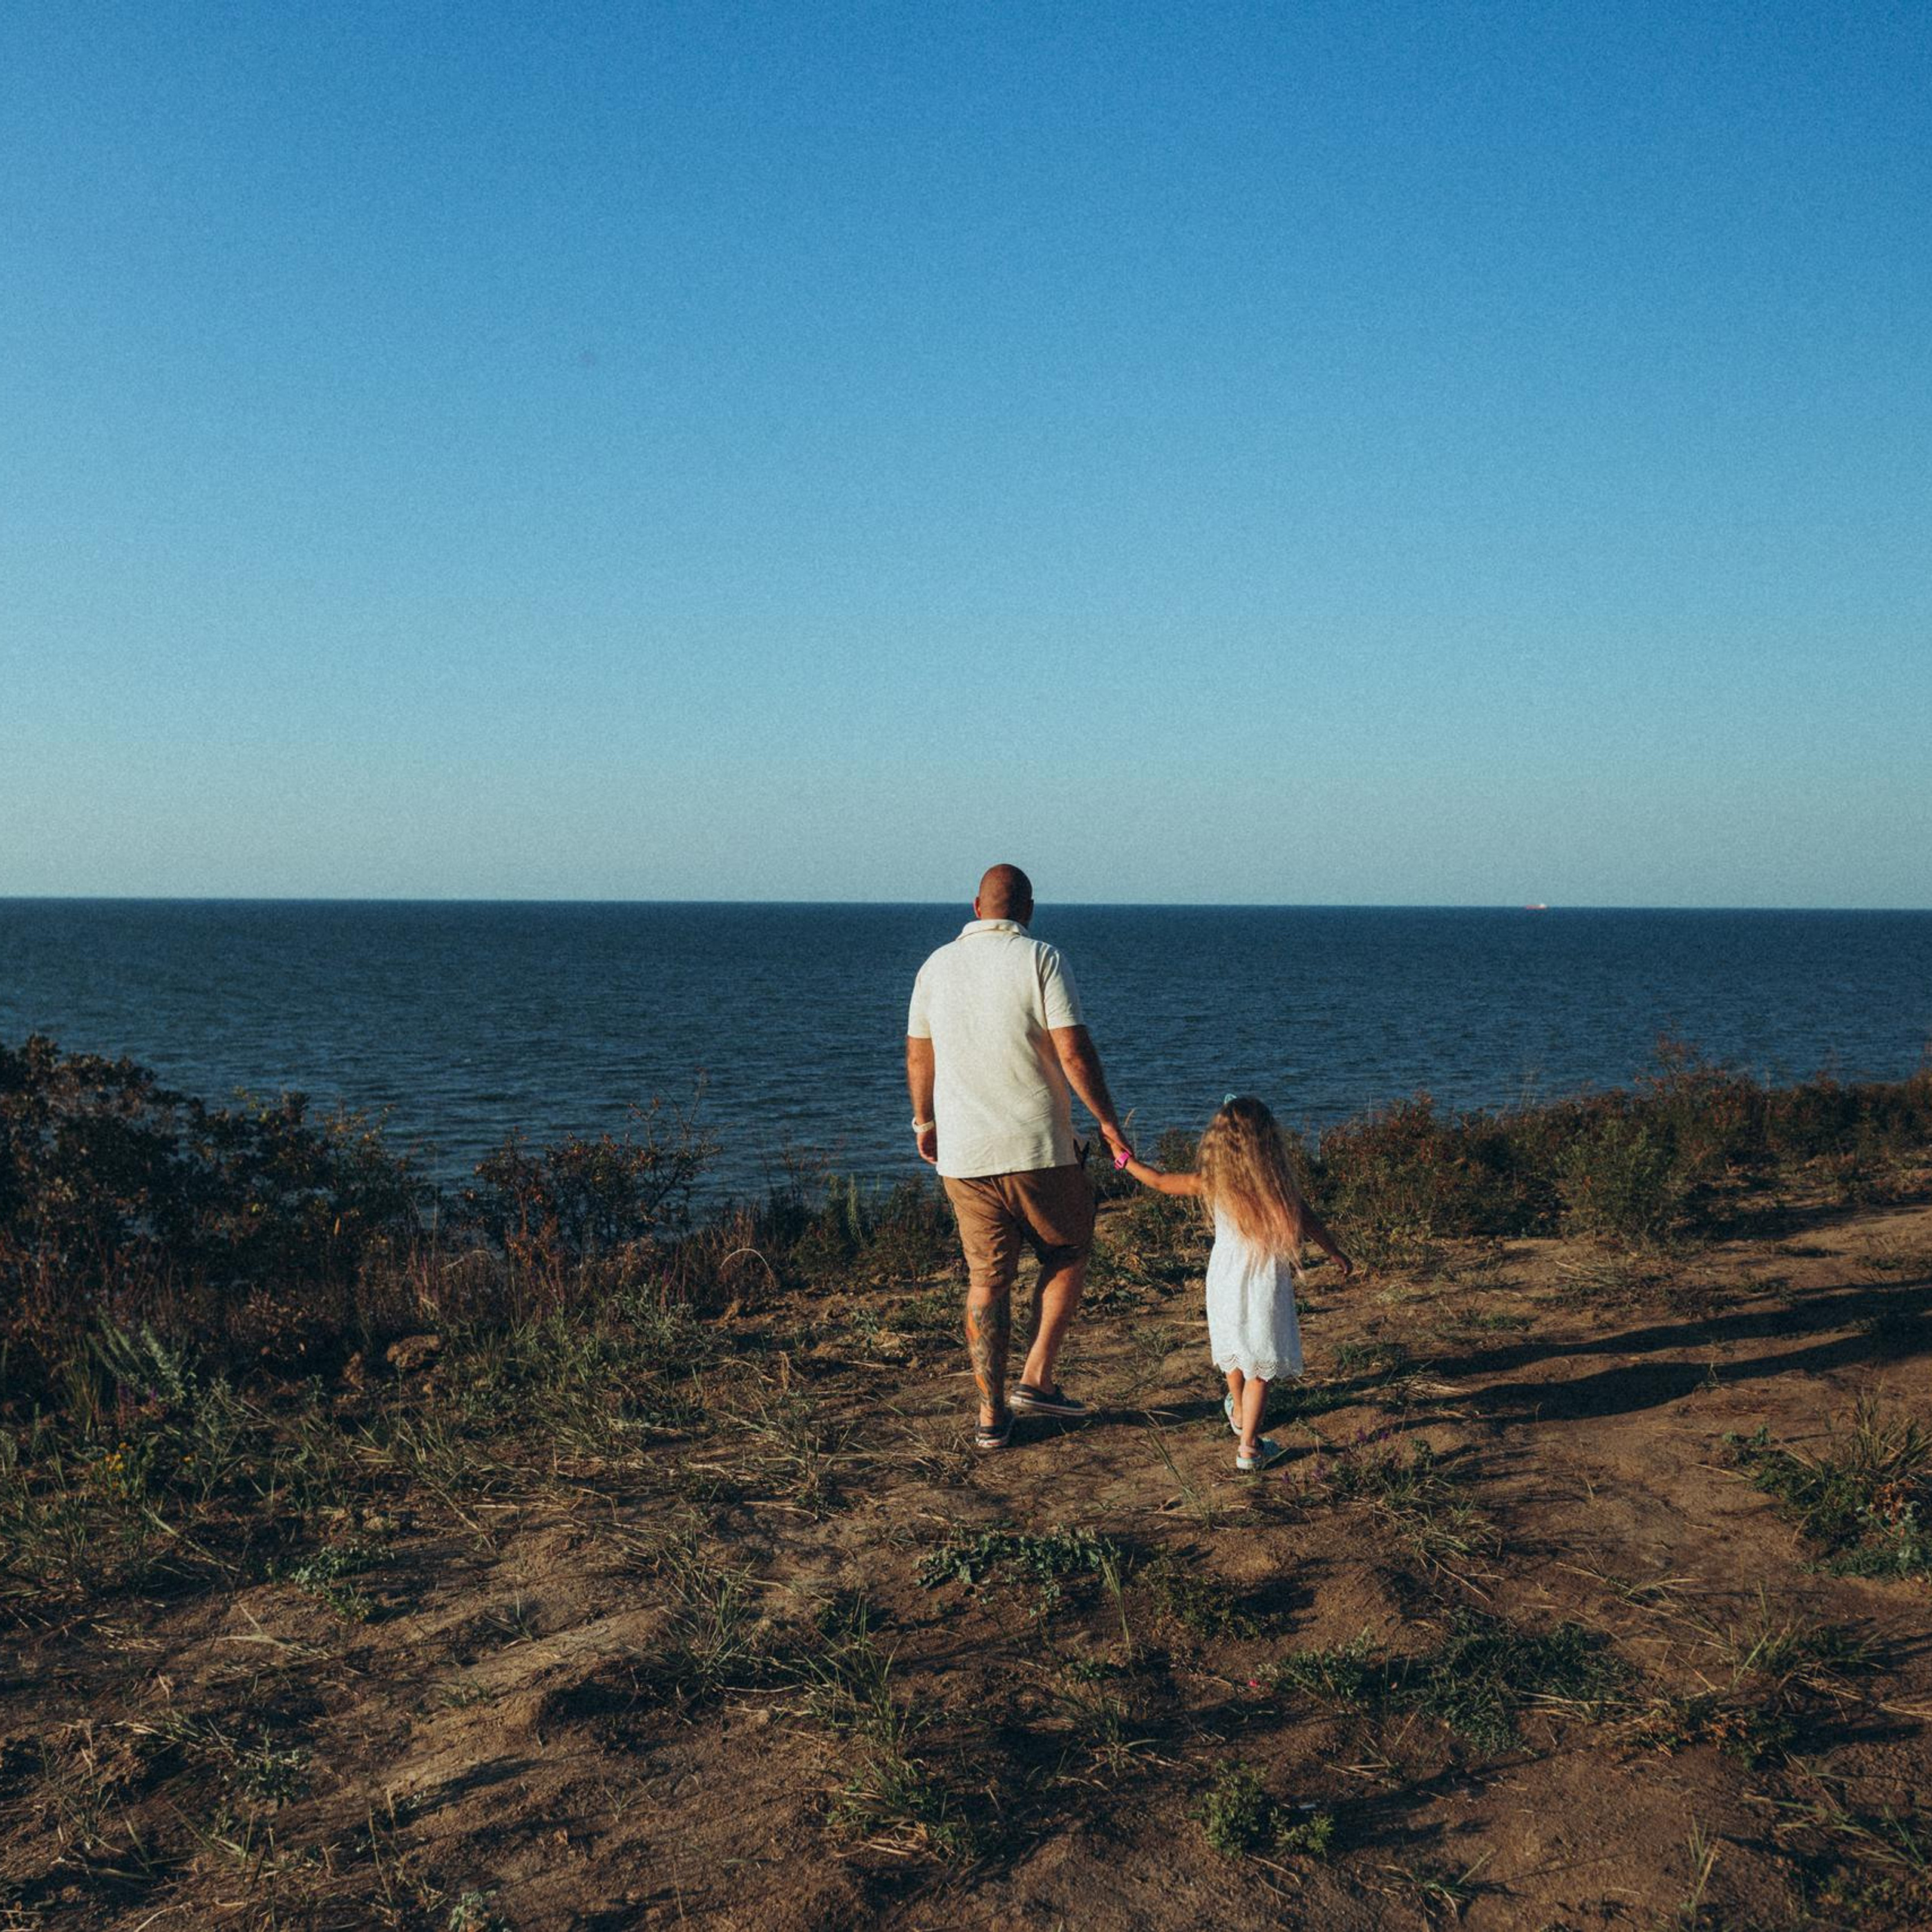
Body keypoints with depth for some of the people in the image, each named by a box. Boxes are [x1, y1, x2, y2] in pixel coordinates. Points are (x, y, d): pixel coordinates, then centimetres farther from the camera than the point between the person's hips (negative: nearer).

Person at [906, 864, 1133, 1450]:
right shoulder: (1040, 960, -7)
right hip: (1038, 1149, -4)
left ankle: (992, 1414, 14)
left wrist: (924, 1123, 28)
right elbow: (1073, 1051, -14)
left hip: (963, 1155, 4)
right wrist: (1107, 1120, -4)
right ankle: (1038, 1378, 11)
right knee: (1067, 1255, 18)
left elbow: (919, 1056, 14)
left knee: (986, 1280, 11)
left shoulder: (938, 966, 6)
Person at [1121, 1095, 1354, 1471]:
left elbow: (1160, 1181, 4)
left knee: (1235, 1352, 26)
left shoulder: (1211, 1182, -5)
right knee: (1261, 1368, 4)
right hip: (1267, 1284, -2)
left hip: (1225, 1281, 2)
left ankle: (1239, 1414, 48)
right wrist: (1335, 1254, 17)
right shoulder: (1279, 1181, -8)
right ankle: (1248, 1446, 1)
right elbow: (1308, 1220, 2)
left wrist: (1125, 1160, 20)